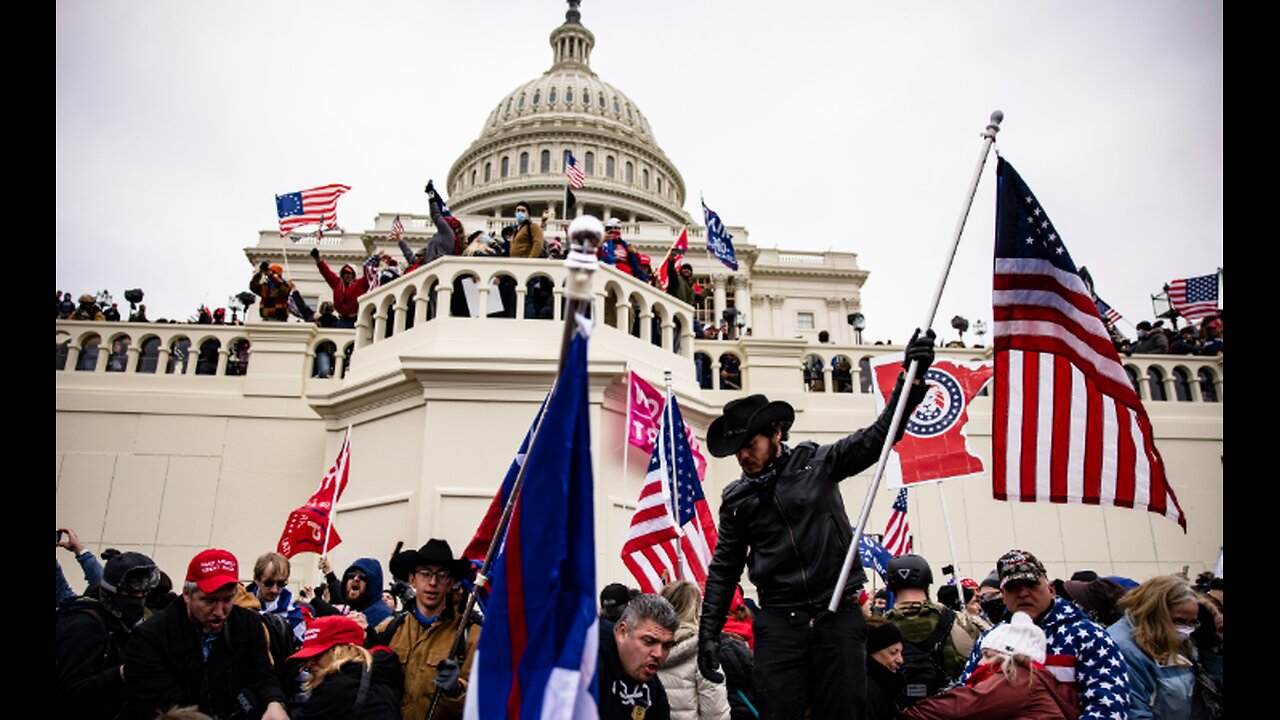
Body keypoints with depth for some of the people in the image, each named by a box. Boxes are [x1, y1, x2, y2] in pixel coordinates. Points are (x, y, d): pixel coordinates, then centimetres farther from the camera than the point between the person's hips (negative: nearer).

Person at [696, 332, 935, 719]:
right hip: (779, 622, 1)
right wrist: (708, 633, 6)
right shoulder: (736, 498, 9)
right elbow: (723, 569, 12)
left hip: (839, 614, -1)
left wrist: (912, 379, -15)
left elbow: (878, 437, -3)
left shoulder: (818, 463, 4)